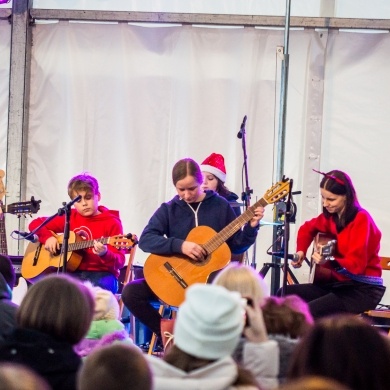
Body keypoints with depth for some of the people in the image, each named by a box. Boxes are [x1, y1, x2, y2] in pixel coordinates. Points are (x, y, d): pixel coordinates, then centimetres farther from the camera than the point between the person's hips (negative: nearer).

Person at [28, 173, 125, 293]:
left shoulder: (112, 223, -1)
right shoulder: (70, 217, 12)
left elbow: (119, 262, -9)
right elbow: (35, 224, 20)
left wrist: (104, 254, -31)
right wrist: (48, 237, 0)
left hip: (101, 274, -3)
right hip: (73, 273, 3)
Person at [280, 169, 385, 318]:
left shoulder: (361, 219, -14)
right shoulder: (331, 216, 7)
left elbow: (357, 264, -22)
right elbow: (308, 228, 29)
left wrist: (329, 261, -37)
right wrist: (301, 251, 11)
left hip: (364, 289, -8)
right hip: (339, 283, 8)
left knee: (309, 311, -28)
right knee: (284, 295, -4)